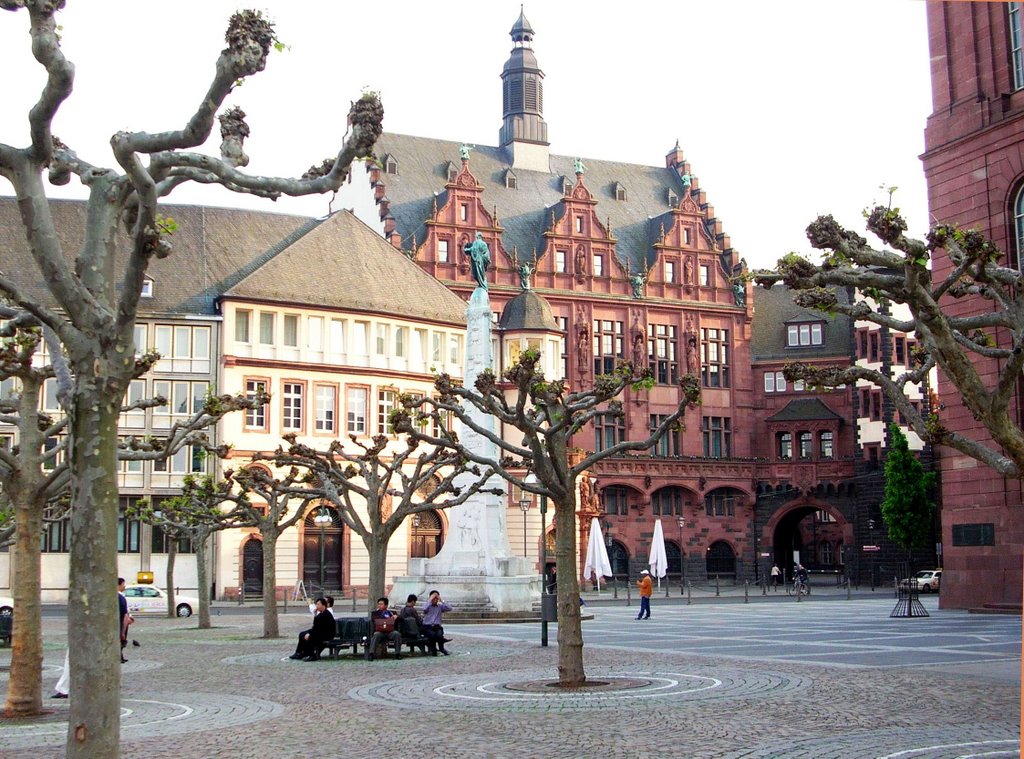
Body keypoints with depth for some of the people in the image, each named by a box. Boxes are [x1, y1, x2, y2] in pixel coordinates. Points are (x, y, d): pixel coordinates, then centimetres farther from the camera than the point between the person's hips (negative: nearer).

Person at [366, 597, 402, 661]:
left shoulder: (391, 612, 24)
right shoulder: (375, 612, 21)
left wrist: (396, 616, -5)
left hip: (390, 632, 1)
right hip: (379, 632, -1)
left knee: (397, 634, -30)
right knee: (376, 635, -35)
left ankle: (397, 653, -27)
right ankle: (371, 653, -41)